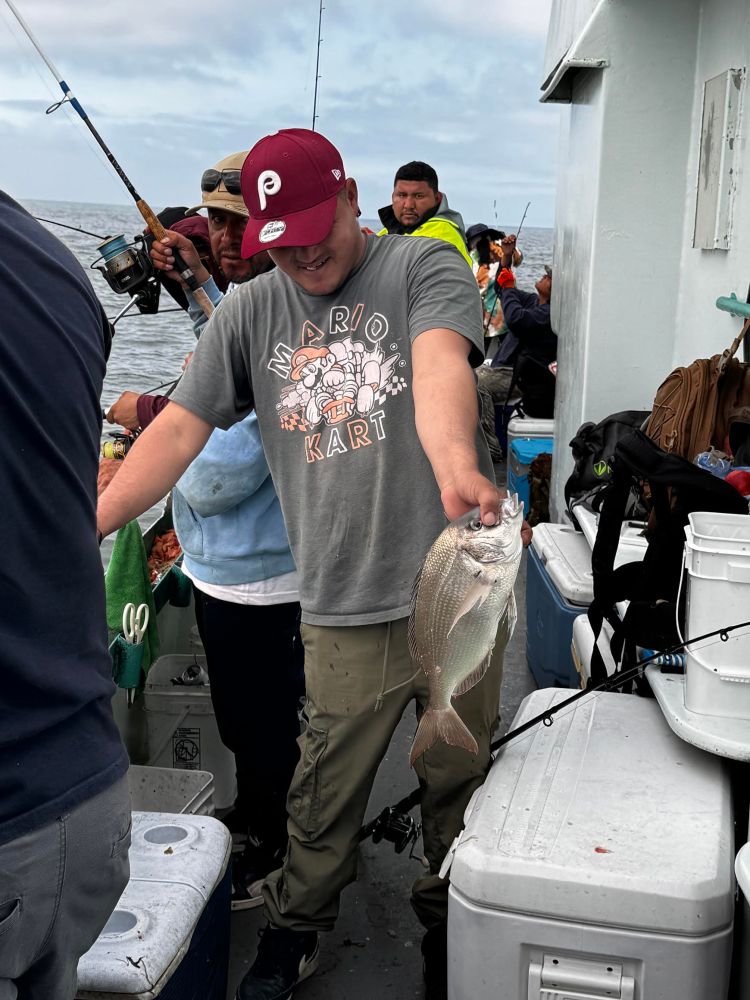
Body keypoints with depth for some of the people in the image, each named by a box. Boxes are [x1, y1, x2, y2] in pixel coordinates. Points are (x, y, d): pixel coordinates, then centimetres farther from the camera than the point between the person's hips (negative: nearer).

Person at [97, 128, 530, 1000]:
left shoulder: (424, 268, -2)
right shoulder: (249, 314, 8)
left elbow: (440, 364, -23)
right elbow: (179, 429, 5)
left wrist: (455, 460, -43)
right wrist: (86, 527, -2)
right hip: (343, 608, 2)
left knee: (459, 778, 14)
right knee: (326, 788, 10)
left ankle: (447, 927, 38)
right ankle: (294, 930, 35)